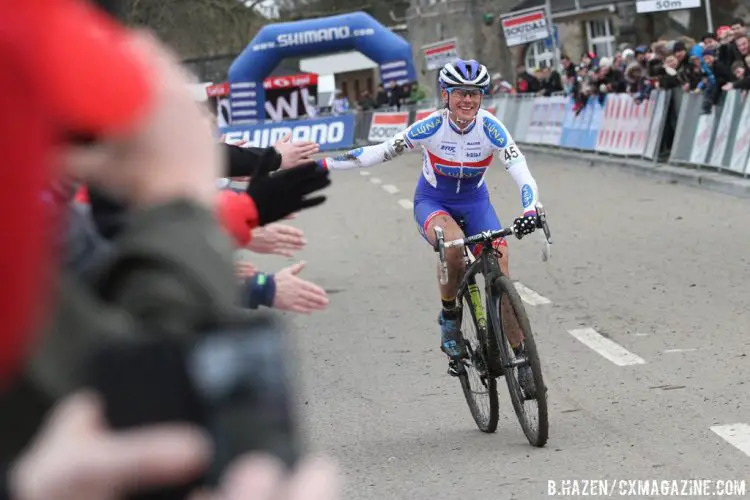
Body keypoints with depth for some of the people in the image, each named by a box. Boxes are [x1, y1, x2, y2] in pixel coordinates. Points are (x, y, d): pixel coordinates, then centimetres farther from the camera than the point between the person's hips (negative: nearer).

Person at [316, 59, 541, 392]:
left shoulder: (490, 128, -22)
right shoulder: (431, 127, -23)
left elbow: (522, 174, -29)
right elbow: (380, 152, -16)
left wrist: (530, 210, -49)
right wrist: (323, 164, -20)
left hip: (474, 201, 2)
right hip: (433, 202, -2)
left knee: (501, 273, -14)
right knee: (454, 243, -37)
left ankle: (520, 356, 2)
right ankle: (449, 320, -14)